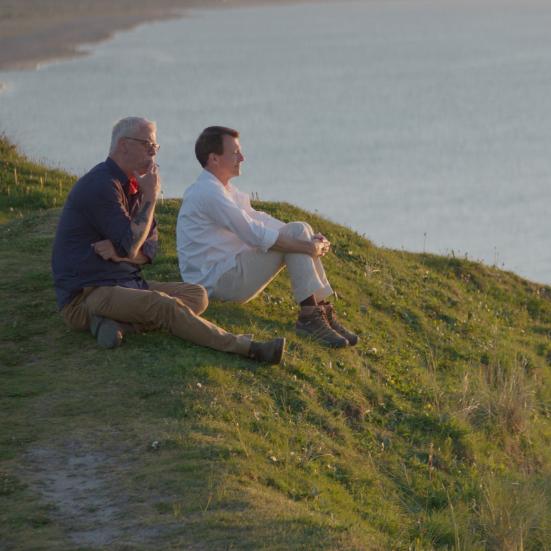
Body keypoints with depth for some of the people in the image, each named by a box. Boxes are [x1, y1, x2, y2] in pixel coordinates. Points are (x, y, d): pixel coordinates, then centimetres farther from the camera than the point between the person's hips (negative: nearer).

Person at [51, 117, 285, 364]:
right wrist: (150, 197, -10)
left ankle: (116, 322, -23)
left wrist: (118, 250, -10)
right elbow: (131, 246, -18)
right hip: (86, 295, -10)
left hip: (125, 284, 10)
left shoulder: (133, 186, 16)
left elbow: (148, 250, 12)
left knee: (196, 295, -6)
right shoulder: (101, 186, -15)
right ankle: (246, 347, -33)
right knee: (163, 305, -31)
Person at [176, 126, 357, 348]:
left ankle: (322, 309, -5)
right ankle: (309, 316, -19)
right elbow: (255, 235, -22)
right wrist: (307, 248, -17)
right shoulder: (208, 193, -18)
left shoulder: (223, 189, 16)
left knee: (300, 231, 2)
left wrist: (310, 239, 2)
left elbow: (258, 219, 15)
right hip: (216, 281, -10)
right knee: (296, 233, -15)